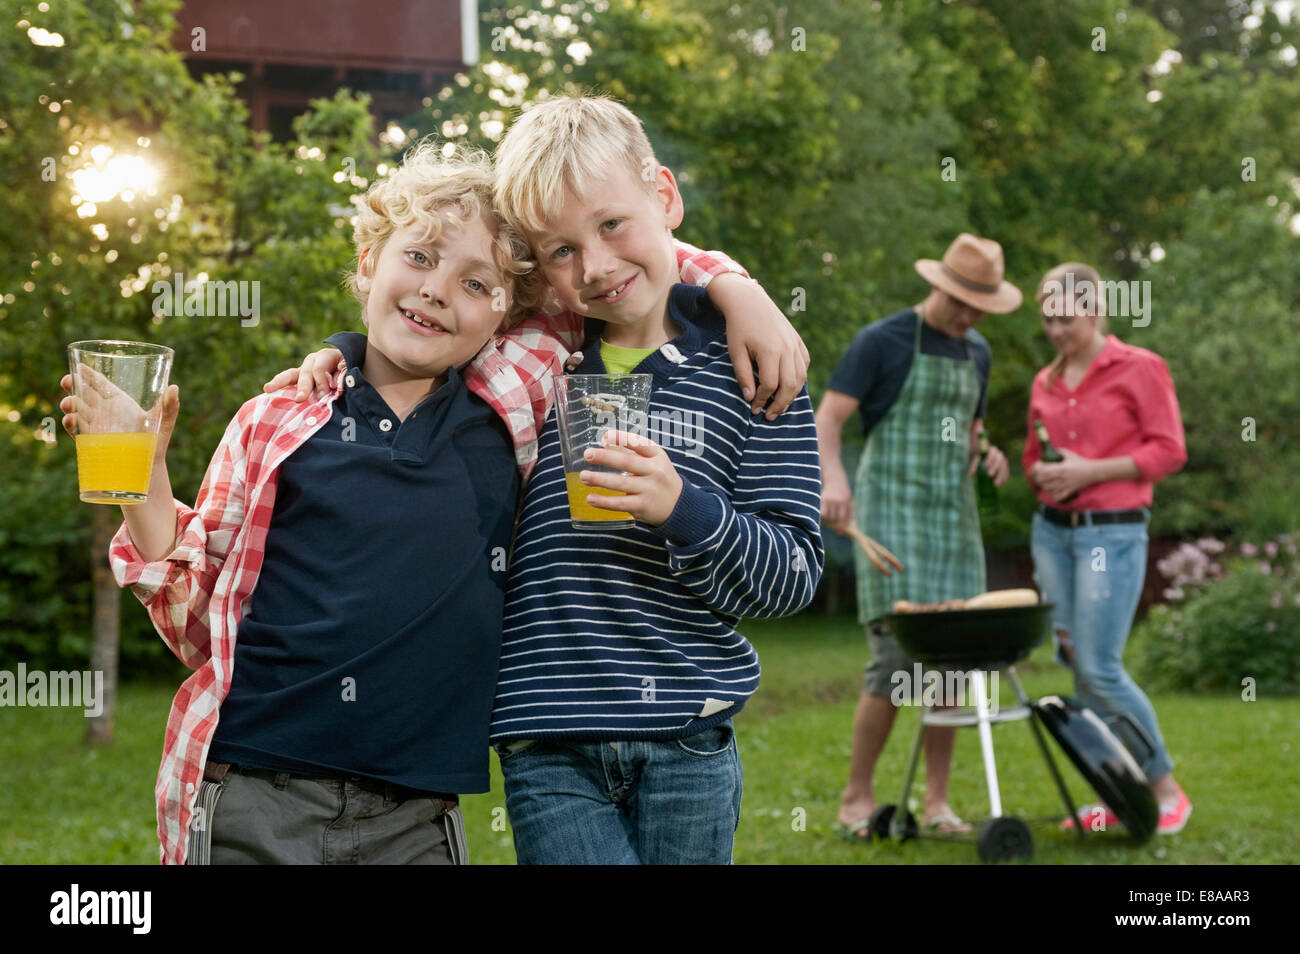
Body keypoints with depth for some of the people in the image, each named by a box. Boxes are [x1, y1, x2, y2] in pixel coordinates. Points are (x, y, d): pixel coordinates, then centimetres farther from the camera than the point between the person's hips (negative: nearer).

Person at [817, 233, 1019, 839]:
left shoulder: (976, 353, 16)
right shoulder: (882, 341, -4)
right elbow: (826, 420, -11)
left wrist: (986, 456, 3)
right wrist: (834, 480, -30)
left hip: (953, 517, 6)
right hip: (890, 512, -6)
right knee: (896, 660, -13)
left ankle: (937, 802, 7)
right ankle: (857, 798, -1)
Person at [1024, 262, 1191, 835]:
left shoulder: (1139, 369, -3)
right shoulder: (1045, 383, 14)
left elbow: (1169, 450, -8)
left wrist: (1090, 471, -15)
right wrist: (1041, 474, -1)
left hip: (1113, 531, -6)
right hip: (1052, 530, 6)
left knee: (1100, 669, -12)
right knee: (1074, 664, 4)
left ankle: (1166, 789, 5)